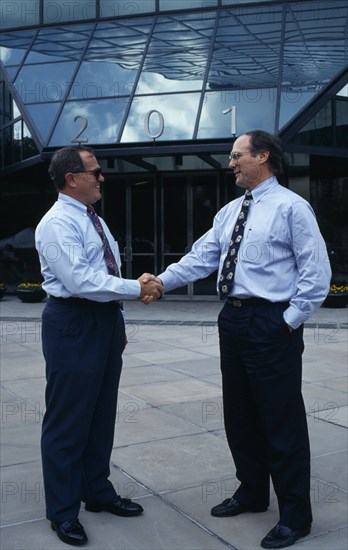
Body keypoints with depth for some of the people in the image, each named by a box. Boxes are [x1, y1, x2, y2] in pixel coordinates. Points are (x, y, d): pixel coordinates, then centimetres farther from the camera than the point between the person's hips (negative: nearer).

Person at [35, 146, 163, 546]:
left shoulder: (95, 221, 15)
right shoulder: (58, 224, -14)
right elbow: (80, 281, -24)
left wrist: (118, 322, 16)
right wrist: (136, 289, -20)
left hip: (105, 322, 9)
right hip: (73, 325, -9)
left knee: (102, 415, 17)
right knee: (67, 420, 1)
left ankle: (98, 493, 33)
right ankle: (63, 511, 16)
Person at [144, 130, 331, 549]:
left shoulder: (291, 207, -8)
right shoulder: (229, 212, 14)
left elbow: (316, 272, -10)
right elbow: (201, 258, 8)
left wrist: (290, 322, -13)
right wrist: (162, 281, -4)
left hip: (271, 324, -8)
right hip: (233, 318, 8)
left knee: (281, 420, 1)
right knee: (239, 413, 17)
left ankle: (295, 514, 17)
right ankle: (252, 492, 36)